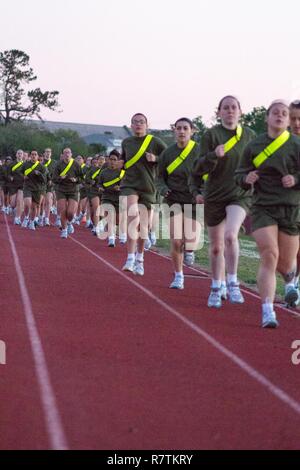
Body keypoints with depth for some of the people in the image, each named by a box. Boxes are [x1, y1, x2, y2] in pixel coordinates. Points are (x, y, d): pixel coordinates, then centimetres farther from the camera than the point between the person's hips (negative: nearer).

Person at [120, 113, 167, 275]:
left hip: (147, 187, 0)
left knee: (143, 225, 7)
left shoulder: (154, 142, -1)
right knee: (132, 215, -25)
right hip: (129, 185, 0)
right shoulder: (126, 142, 8)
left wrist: (155, 158, -16)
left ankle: (139, 260, 28)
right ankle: (130, 258, -27)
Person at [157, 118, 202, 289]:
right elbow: (161, 177, 11)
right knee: (176, 241, -13)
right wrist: (164, 190, -10)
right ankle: (178, 276, 8)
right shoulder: (167, 154, 1)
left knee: (190, 245, -6)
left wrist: (200, 193, -23)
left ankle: (189, 248, 33)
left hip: (194, 201, -1)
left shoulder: (200, 151, -5)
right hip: (174, 199, 1)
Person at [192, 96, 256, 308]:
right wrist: (214, 155, -29)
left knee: (230, 235, -26)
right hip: (215, 196, 0)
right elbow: (201, 169, -11)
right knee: (216, 247, 9)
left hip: (240, 195, 0)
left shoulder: (250, 135, 5)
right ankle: (217, 287, 28)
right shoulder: (211, 135, -4)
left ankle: (232, 282, -12)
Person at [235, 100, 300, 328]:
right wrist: (247, 179, -9)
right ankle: (267, 312, -17)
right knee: (269, 256, -17)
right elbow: (241, 174, 13)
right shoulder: (254, 146, 4)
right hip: (263, 208, 0)